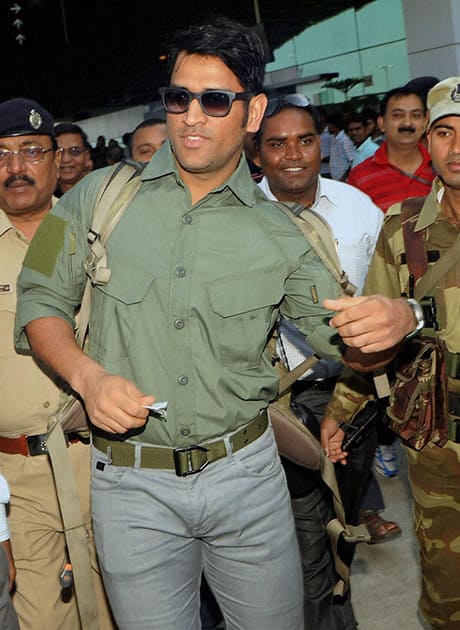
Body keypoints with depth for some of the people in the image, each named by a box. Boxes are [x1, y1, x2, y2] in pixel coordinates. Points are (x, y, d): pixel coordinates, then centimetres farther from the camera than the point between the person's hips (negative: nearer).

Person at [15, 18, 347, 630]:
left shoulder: (278, 234, -1)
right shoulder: (99, 197, -2)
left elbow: (342, 332, 0)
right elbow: (41, 302, 2)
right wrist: (88, 376, -16)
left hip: (247, 472, 1)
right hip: (132, 487, 0)